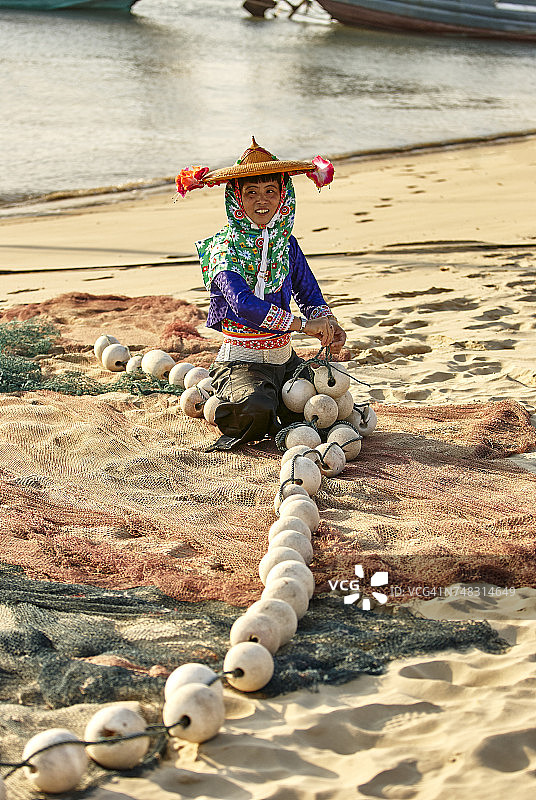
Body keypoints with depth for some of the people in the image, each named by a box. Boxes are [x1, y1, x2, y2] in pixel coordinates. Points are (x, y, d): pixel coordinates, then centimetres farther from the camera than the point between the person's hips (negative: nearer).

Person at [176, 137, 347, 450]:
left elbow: (311, 296, 12)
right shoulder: (224, 247, -11)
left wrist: (328, 323, -11)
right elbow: (242, 303, -26)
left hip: (285, 360, 6)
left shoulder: (287, 244, 8)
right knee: (256, 410, -34)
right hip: (241, 362, -6)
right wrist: (303, 324, -29)